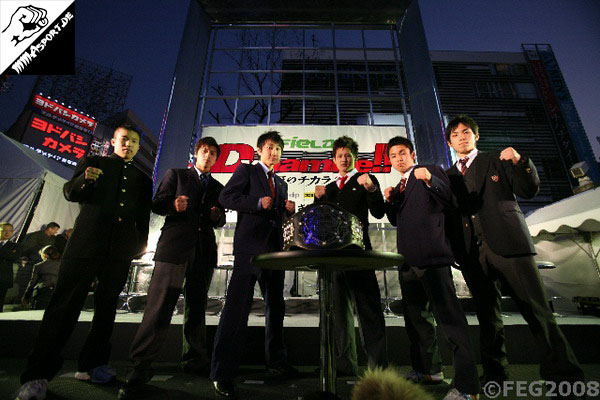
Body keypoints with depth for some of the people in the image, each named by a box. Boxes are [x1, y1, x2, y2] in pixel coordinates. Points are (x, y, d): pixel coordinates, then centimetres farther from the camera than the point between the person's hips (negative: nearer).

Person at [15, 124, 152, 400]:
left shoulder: (143, 179, 17)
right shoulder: (93, 162, 13)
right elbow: (70, 194, 4)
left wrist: (141, 242, 7)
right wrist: (84, 179, -17)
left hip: (121, 250, 3)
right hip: (87, 242, -2)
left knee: (107, 307, 7)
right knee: (65, 304, -3)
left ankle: (91, 365, 18)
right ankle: (38, 375, 7)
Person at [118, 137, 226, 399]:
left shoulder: (217, 187, 20)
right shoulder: (176, 175, 11)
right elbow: (157, 204, 5)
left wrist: (218, 216, -1)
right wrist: (173, 205, -15)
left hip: (204, 251, 4)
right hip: (175, 247, -3)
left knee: (196, 308, 11)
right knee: (159, 307, -7)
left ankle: (195, 360, 25)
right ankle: (140, 368, 6)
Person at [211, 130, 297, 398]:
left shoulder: (281, 183, 23)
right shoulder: (246, 170, 6)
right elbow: (225, 198, -6)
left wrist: (289, 210, 4)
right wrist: (258, 203, -16)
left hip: (275, 249, 7)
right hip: (250, 246, -6)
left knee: (275, 306, 14)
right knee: (237, 305, -6)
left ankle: (276, 361, 30)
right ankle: (222, 373, 7)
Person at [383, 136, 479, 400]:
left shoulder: (432, 171, 5)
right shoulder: (399, 186, 23)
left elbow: (449, 203, -7)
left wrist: (429, 179, -22)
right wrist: (389, 201, 4)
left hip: (431, 255, -7)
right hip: (408, 259, 8)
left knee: (449, 316, -9)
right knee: (415, 315, 15)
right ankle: (428, 369, 30)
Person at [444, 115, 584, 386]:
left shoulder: (497, 160, 13)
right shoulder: (448, 176, 17)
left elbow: (528, 191, 5)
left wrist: (519, 162, -10)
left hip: (508, 243, -2)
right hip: (472, 252, 2)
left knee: (537, 310, -2)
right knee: (487, 315, 9)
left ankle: (562, 373, 11)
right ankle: (495, 374, 19)